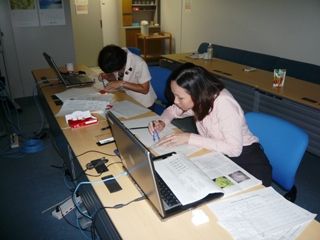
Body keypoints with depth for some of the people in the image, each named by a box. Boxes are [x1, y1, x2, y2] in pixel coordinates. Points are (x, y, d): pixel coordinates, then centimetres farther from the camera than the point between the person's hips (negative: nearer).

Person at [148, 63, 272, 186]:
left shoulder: (224, 103, -26)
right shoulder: (197, 100, -6)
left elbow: (234, 149, -30)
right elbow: (171, 110, 13)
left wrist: (189, 138, -28)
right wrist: (162, 122, -9)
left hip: (246, 159, -6)